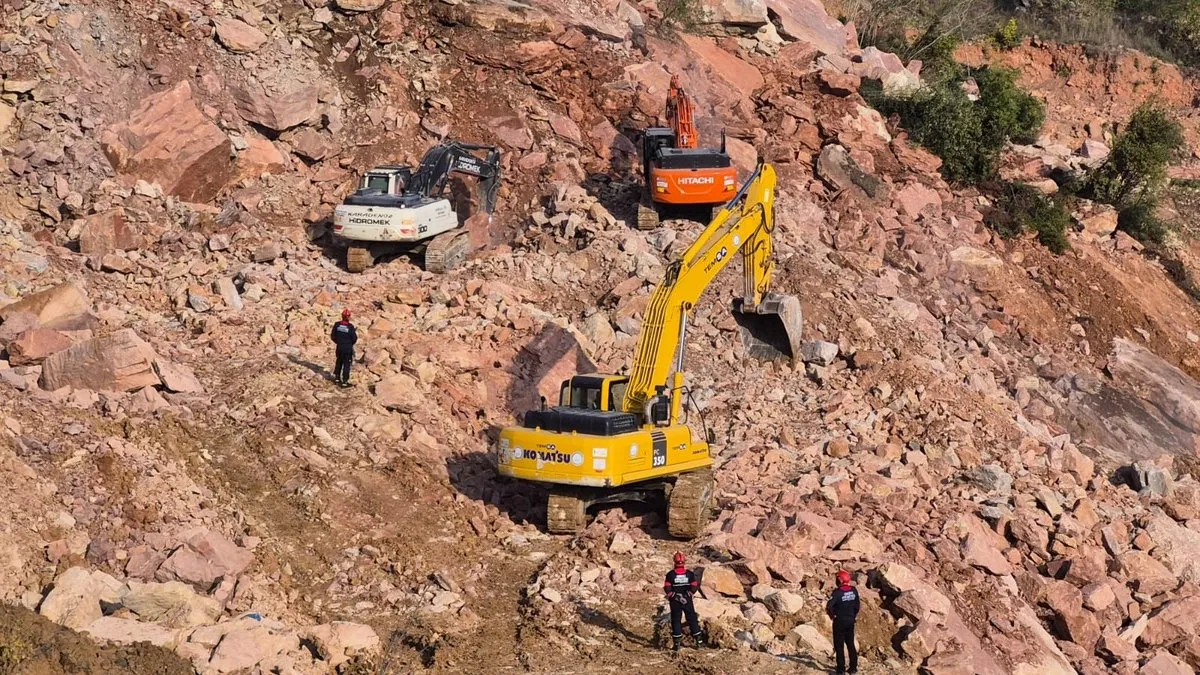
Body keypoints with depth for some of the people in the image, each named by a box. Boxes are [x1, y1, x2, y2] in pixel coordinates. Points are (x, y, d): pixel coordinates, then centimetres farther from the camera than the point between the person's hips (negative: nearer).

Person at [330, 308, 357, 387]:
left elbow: (332, 336, 0)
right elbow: (354, 338, -12)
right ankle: (345, 381, 5)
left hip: (339, 347, 4)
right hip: (348, 348, -4)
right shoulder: (350, 327, -18)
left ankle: (337, 377, 31)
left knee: (339, 362, 23)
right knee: (346, 364, 5)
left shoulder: (337, 325, -7)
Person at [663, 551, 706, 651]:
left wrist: (673, 596, -5)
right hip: (687, 601, 1)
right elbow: (694, 587, -5)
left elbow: (667, 588, -12)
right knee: (692, 619, 10)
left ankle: (677, 643, 3)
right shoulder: (690, 573, -2)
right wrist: (688, 595, 1)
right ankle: (699, 640, 11)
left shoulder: (670, 574, -6)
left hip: (675, 602, -1)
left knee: (676, 621, 6)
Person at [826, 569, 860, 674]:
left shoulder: (838, 592, -19)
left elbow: (829, 606, -28)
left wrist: (832, 615, -10)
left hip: (840, 621, -5)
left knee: (839, 646, 3)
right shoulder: (854, 590, -1)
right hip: (851, 621, 5)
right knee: (851, 644, 15)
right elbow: (857, 606, 7)